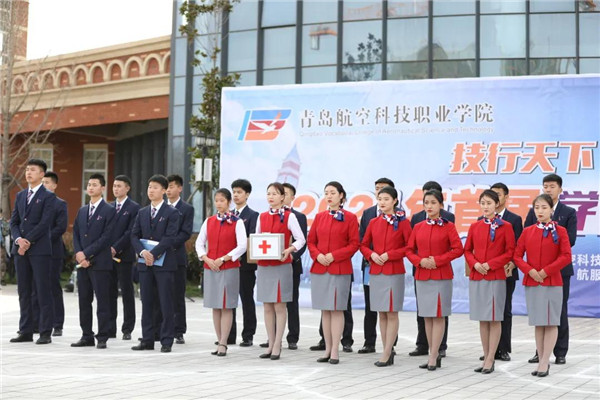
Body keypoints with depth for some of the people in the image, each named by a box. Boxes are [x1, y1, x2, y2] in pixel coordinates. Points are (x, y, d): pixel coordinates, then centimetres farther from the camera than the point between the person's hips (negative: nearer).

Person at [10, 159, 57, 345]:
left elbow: (45, 223, -11)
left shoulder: (48, 197, -2)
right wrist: (18, 239, -6)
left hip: (39, 249, -6)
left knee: (43, 291, -4)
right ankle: (26, 331, 13)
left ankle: (45, 332, -1)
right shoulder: (20, 195, 17)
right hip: (21, 249, 6)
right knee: (24, 291, 7)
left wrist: (28, 241, -13)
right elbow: (14, 221, 13)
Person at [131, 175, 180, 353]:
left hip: (164, 263, -5)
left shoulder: (172, 213, -2)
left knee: (166, 304, -3)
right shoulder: (142, 213, 15)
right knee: (146, 303, 7)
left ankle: (166, 341, 2)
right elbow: (134, 235, 9)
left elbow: (170, 238, -11)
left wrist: (154, 254, -18)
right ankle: (147, 340, 12)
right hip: (145, 264, 5)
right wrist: (142, 252, -10)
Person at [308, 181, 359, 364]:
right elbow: (311, 241, 13)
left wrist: (334, 256, -14)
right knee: (325, 310, 7)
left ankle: (335, 351, 2)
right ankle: (327, 349, 13)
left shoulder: (350, 218, -2)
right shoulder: (319, 217, 11)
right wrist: (317, 255, -7)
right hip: (319, 269, 4)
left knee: (337, 310, -3)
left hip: (340, 269, -4)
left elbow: (354, 244, -5)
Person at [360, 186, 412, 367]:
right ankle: (388, 351, 16)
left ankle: (386, 354, 0)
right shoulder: (373, 223, 8)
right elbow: (363, 245, 15)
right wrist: (372, 254, -5)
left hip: (394, 272, -5)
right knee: (381, 313, 8)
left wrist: (390, 255, -14)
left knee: (392, 313, -3)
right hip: (375, 272, 5)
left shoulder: (403, 222, -4)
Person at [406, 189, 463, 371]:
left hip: (442, 276, -4)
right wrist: (420, 261, -8)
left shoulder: (448, 226, -3)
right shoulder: (418, 227, 8)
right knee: (427, 317, 7)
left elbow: (458, 249, -9)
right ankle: (434, 355, 16)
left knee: (439, 315, -3)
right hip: (422, 276, 4)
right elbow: (410, 250, 11)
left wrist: (437, 260, -16)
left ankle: (433, 357, -1)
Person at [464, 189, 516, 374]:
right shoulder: (475, 227, 8)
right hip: (476, 277, 4)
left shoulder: (505, 226, -3)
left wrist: (490, 264, -14)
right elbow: (467, 250, 13)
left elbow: (510, 252, -5)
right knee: (482, 319, 8)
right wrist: (475, 263, -7)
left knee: (494, 319, -2)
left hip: (496, 277, -4)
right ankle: (486, 357, 15)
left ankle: (490, 359, 2)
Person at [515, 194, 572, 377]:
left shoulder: (560, 231, -2)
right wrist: (529, 270, -11)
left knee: (551, 323, -2)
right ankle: (541, 361, 13)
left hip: (552, 282, -3)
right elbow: (517, 255, 5)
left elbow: (566, 256, -9)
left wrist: (546, 271, -15)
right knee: (538, 324, 7)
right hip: (531, 283, 3)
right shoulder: (527, 231, 6)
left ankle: (544, 362, 1)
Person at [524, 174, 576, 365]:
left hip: (560, 268, -2)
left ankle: (560, 352, 8)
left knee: (560, 310, 2)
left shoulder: (569, 212, 3)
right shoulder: (533, 212, 9)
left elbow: (570, 239, -8)